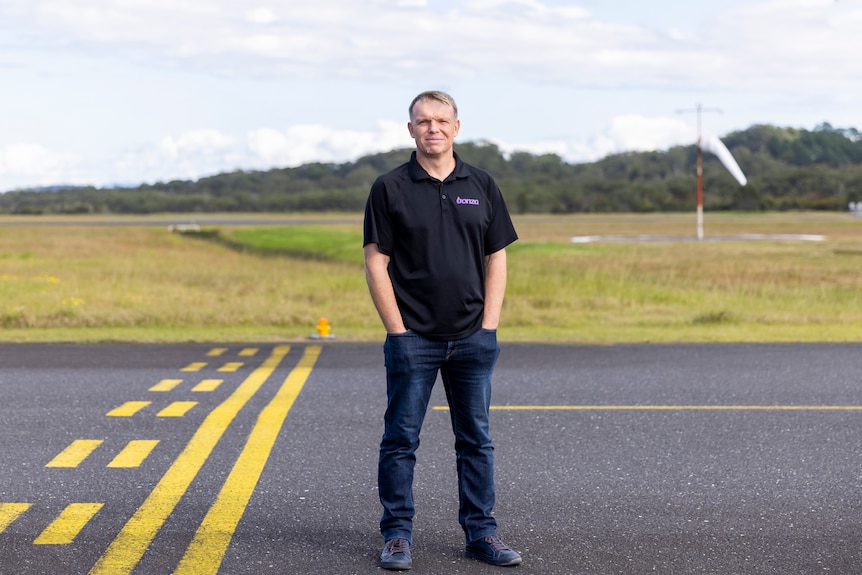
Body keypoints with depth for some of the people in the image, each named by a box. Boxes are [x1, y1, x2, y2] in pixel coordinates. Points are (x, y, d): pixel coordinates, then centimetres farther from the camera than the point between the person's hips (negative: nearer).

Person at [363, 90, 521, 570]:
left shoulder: (482, 185, 8)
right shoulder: (390, 188, 0)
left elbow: (497, 259, 9)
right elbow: (376, 264, -2)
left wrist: (489, 327, 1)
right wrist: (399, 331, -8)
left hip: (472, 340, 3)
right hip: (412, 339, -3)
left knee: (477, 440, 8)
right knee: (401, 440, 2)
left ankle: (481, 532, 17)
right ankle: (398, 536, 11)